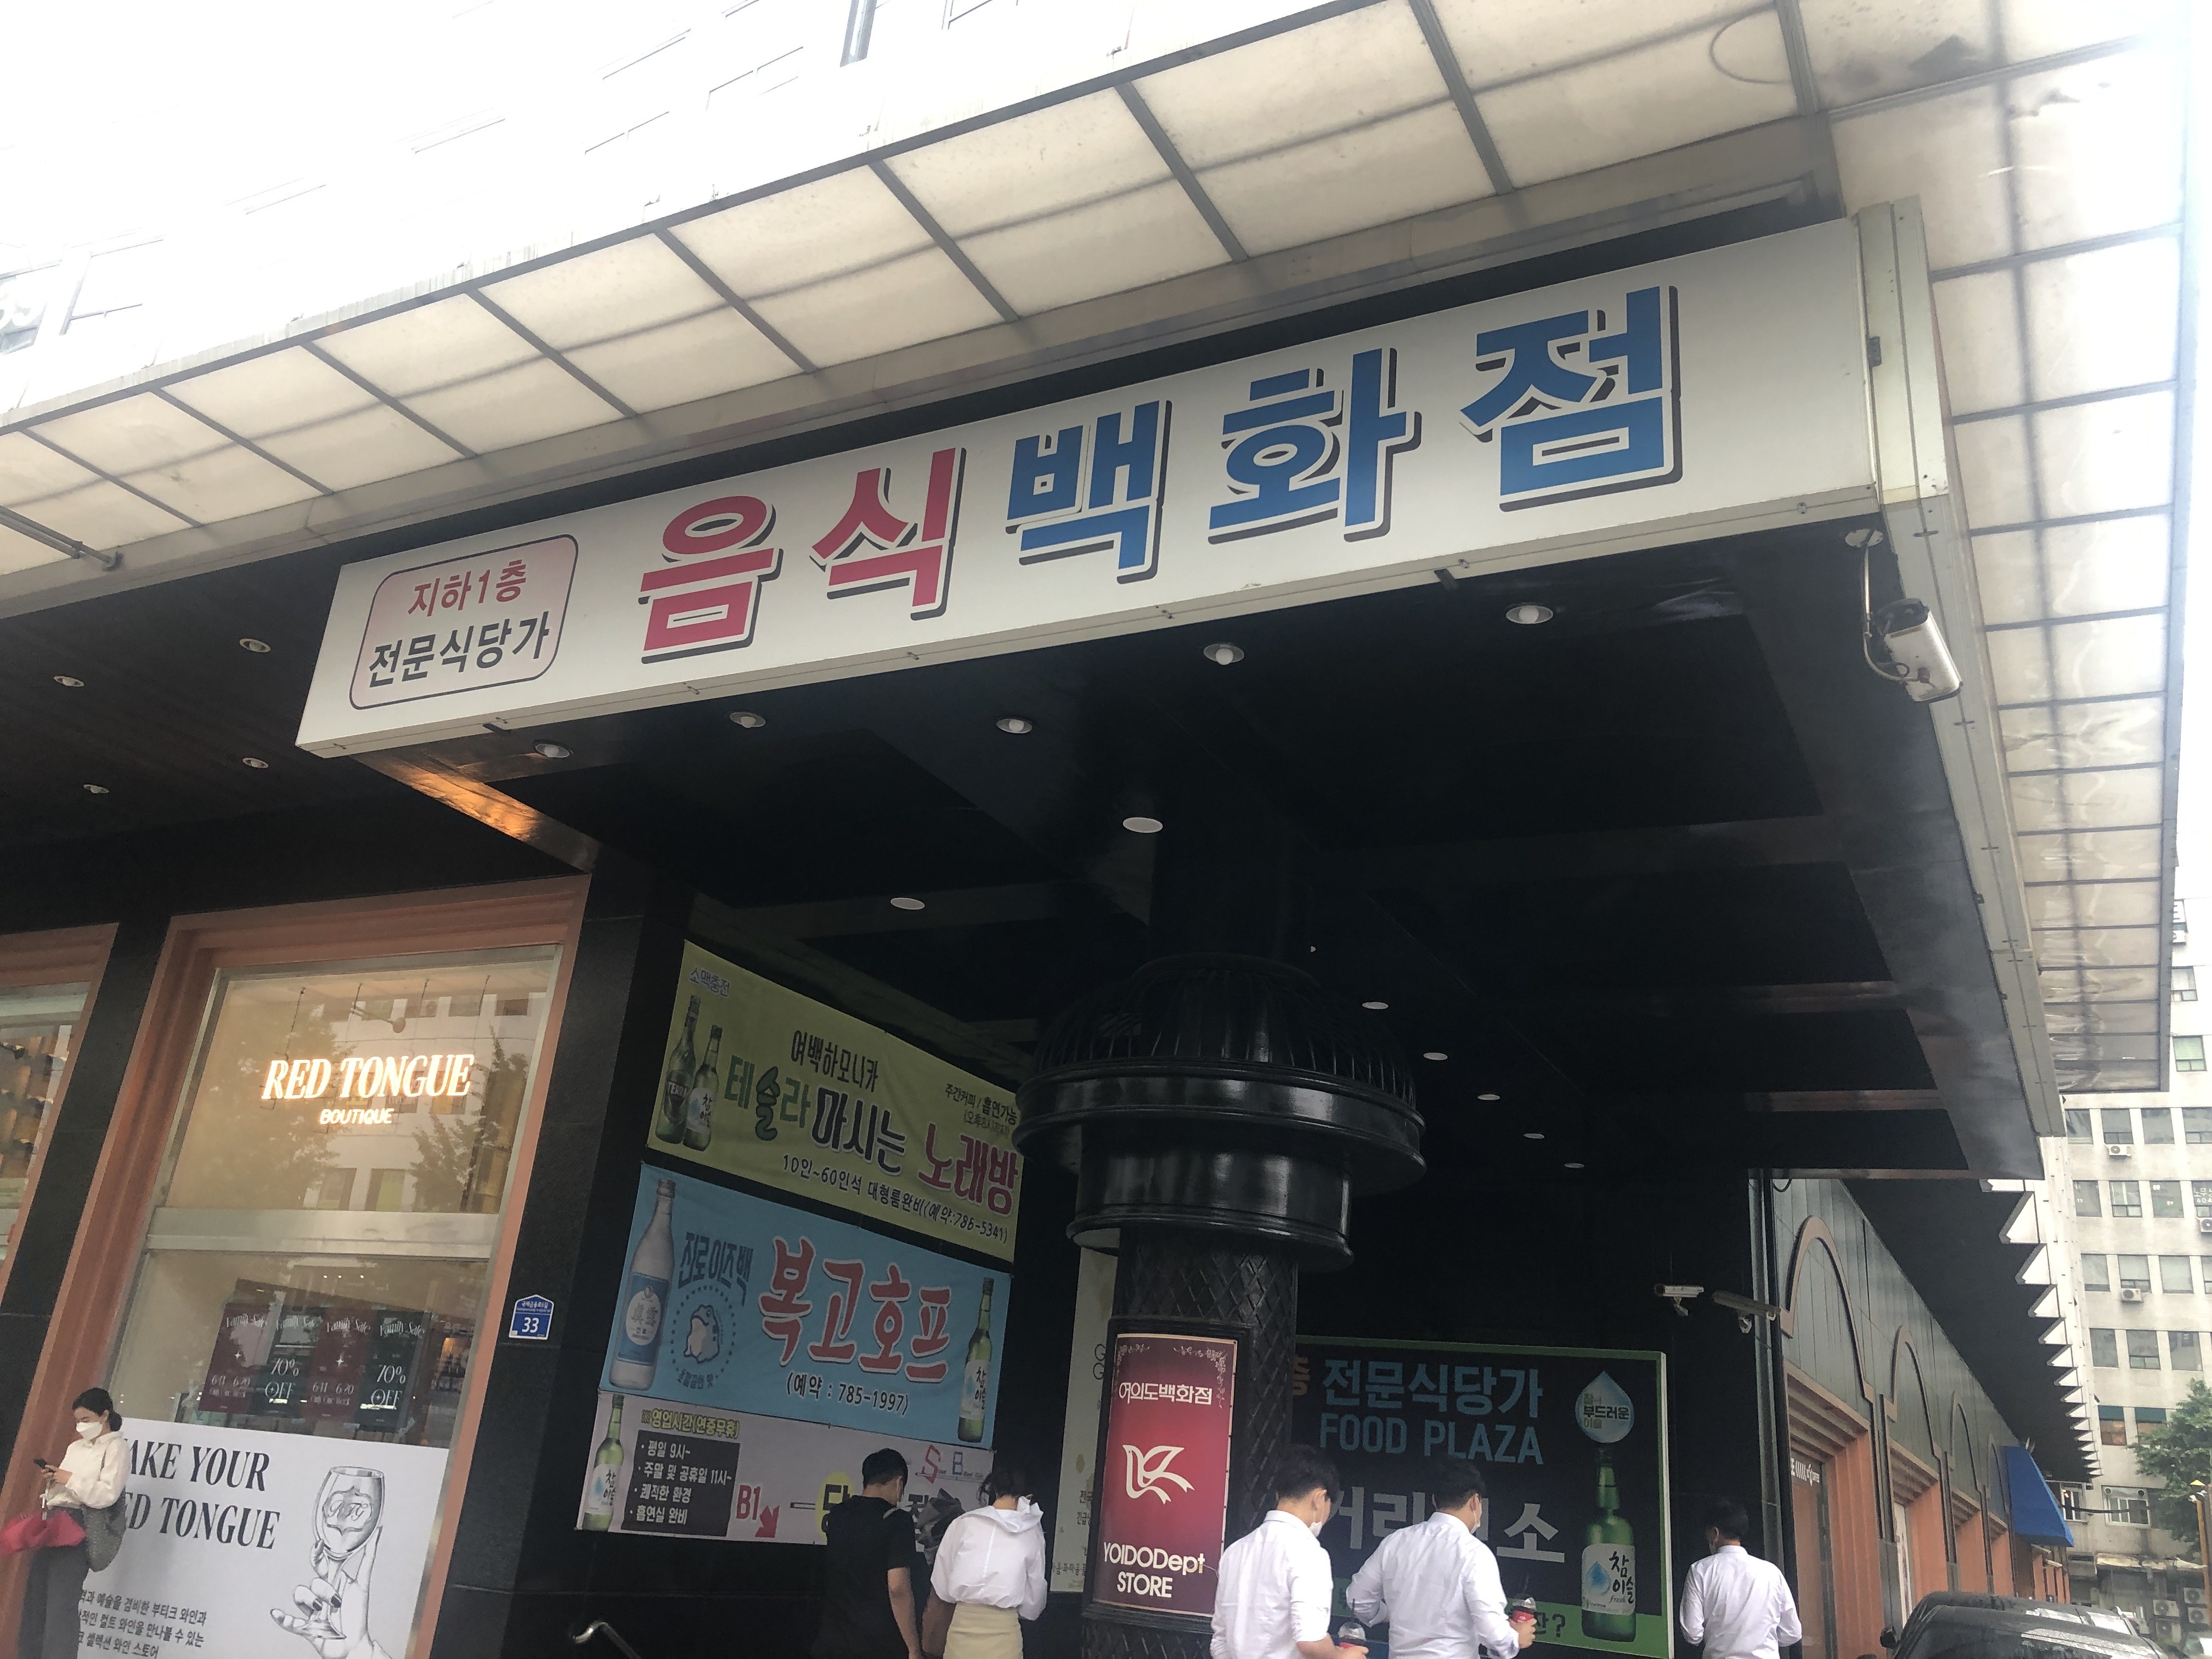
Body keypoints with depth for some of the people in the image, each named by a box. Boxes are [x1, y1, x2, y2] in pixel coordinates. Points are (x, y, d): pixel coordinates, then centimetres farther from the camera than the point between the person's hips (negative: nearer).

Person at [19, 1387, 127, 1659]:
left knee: (61, 1603, -12)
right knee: (35, 1597, 4)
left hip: (80, 1525, -8)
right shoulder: (76, 1448, 20)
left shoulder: (117, 1447, -2)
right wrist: (51, 1480, 3)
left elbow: (107, 1495, -13)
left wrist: (71, 1479, -12)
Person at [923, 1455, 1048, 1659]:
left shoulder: (963, 1524, -3)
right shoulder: (1032, 1533, -2)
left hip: (963, 1626, 0)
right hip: (1004, 1629, 0)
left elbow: (941, 1588, 6)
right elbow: (1034, 1602, 6)